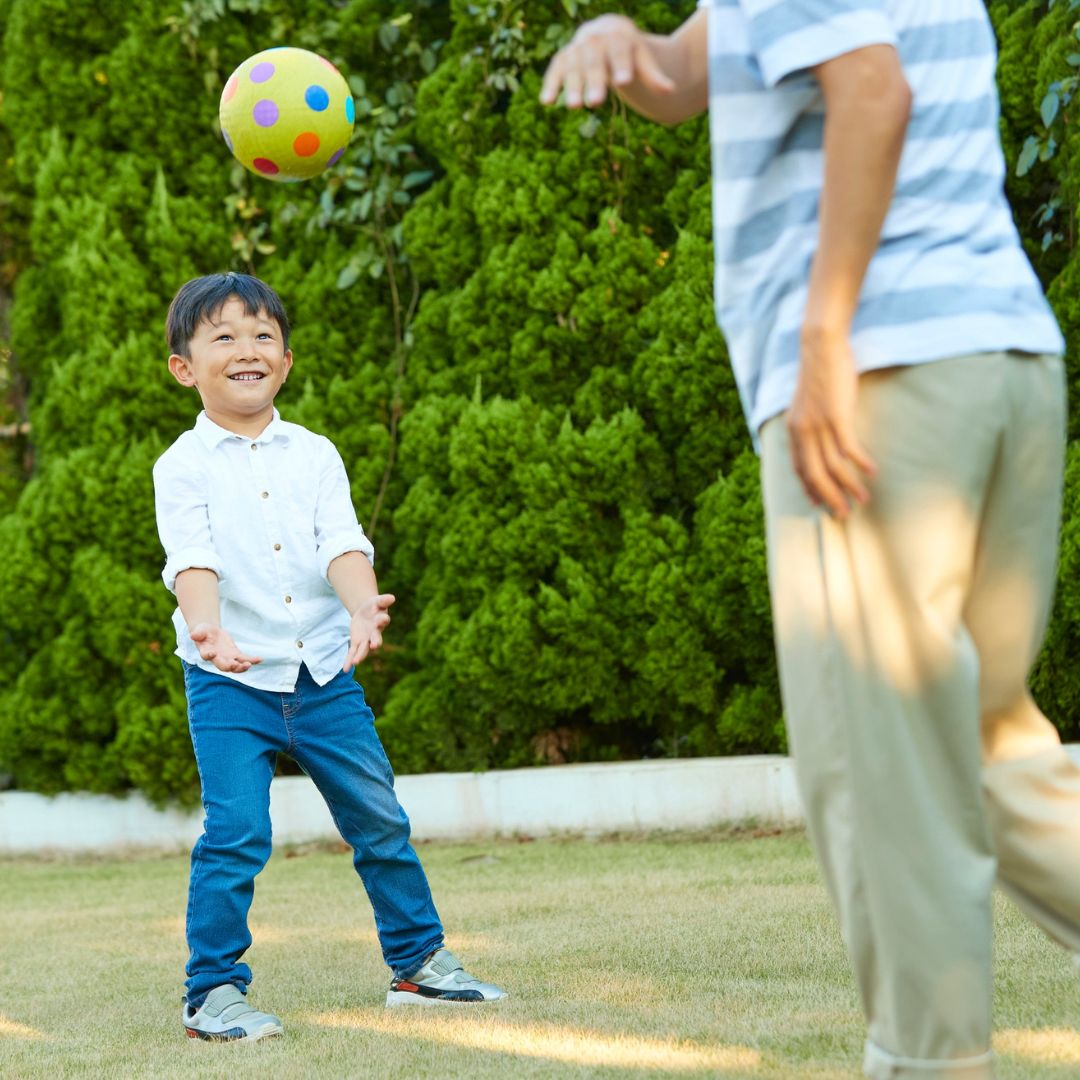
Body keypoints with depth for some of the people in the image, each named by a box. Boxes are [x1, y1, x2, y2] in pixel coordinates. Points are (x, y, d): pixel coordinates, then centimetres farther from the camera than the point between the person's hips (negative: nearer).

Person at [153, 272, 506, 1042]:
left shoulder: (314, 455, 7)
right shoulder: (184, 467, -2)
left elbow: (343, 544, -6)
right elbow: (192, 559, -15)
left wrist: (362, 608, -27)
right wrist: (206, 628, -35)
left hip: (322, 671, 4)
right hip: (230, 682, -4)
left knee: (381, 821, 10)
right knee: (235, 833, -13)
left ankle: (419, 961, 25)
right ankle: (213, 992, -3)